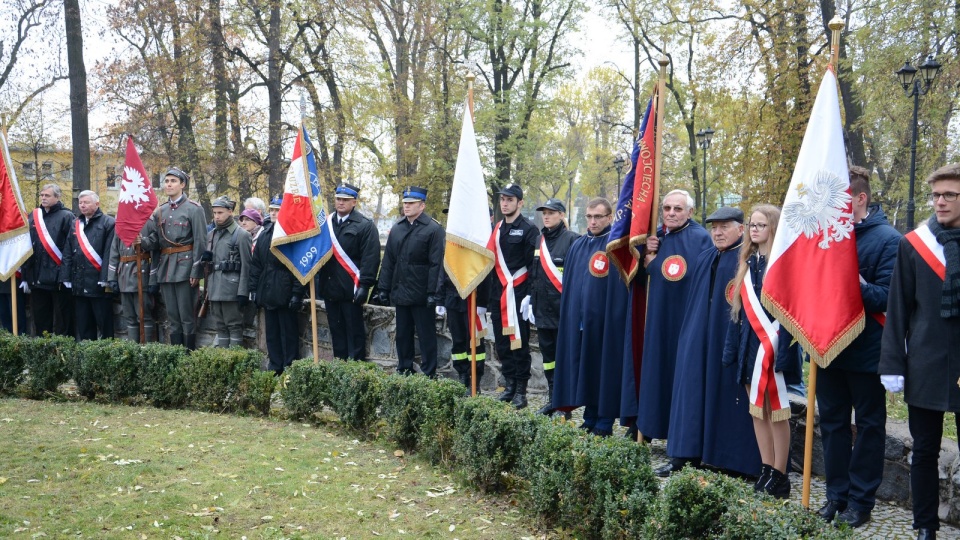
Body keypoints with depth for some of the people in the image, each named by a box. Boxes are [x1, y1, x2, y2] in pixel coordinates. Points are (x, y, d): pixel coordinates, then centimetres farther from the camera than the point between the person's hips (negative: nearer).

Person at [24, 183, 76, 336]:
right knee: (40, 320, 11)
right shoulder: (33, 216, 13)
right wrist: (26, 276, 7)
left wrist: (66, 275, -18)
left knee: (62, 322, 1)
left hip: (59, 278, -5)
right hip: (37, 278, 6)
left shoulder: (66, 217, -4)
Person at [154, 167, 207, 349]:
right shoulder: (160, 211, 14)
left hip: (184, 267, -6)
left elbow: (200, 242, -8)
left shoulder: (194, 209, -3)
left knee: (187, 316, -3)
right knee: (172, 316, 9)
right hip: (165, 268, 6)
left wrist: (196, 272, -13)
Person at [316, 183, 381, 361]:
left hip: (350, 289, -6)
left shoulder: (365, 225, -5)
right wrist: (318, 279, 9)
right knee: (336, 331, 13)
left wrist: (364, 285, -17)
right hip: (330, 288, 6)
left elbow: (371, 258, -11)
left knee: (354, 332, 1)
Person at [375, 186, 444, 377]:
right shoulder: (397, 228, 11)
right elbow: (388, 261, 12)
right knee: (402, 334, 14)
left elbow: (436, 264, -12)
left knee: (426, 336, 2)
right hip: (400, 293, 6)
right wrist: (383, 288, 8)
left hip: (422, 295, -6)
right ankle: (403, 371, 25)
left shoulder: (433, 229, -8)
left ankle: (429, 374, 10)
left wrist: (432, 293, -17)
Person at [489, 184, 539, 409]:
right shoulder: (497, 229, 14)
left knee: (520, 343, 0)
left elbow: (533, 266, -11)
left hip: (518, 296, -6)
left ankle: (521, 390, 7)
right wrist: (487, 294, 14)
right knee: (501, 343, 10)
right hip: (498, 296, 6)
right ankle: (509, 385, 20)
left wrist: (529, 296, -18)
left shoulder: (529, 230, -6)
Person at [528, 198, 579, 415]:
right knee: (548, 354, 12)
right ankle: (552, 399, 21)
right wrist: (531, 299, 15)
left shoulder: (572, 239, -6)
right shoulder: (539, 240, 14)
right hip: (542, 308, 7)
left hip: (563, 308, -7)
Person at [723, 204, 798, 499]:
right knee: (757, 409, 10)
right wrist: (731, 347, 12)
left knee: (775, 410, -1)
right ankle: (766, 471, 18)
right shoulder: (748, 262, 13)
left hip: (773, 344, -7)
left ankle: (779, 477, 7)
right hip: (750, 343, 7)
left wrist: (783, 350, -21)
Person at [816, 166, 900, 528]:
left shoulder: (887, 239, -9)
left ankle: (861, 501, 17)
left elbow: (888, 297, -15)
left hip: (866, 352, -5)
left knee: (869, 426, 9)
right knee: (832, 423, 12)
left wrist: (858, 286, -31)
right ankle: (836, 494, 24)